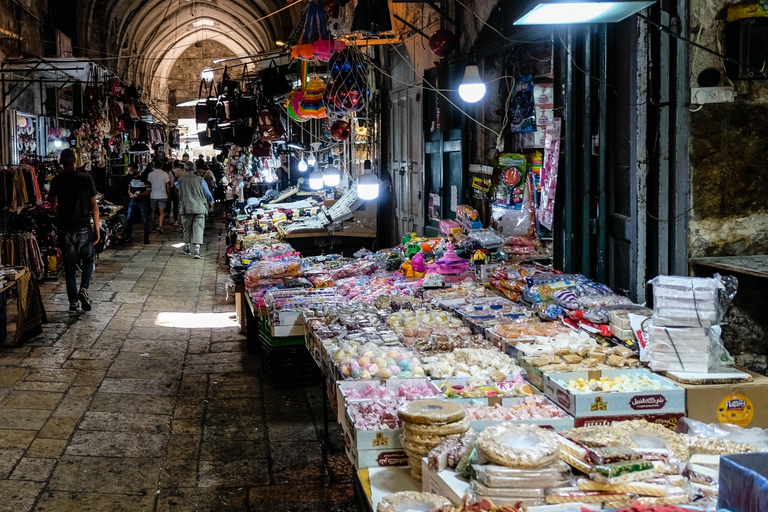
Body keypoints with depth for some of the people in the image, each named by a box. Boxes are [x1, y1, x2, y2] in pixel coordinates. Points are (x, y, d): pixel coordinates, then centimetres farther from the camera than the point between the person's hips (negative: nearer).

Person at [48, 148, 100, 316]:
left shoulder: (56, 181, -2)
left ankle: (73, 304, 7)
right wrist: (97, 230, 1)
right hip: (83, 228, -1)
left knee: (70, 266, 8)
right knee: (88, 260, 18)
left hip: (65, 229, 1)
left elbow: (53, 204, 12)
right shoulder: (86, 179, -6)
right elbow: (94, 206, -5)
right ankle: (83, 289, -4)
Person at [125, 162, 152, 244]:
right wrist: (130, 194, -3)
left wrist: (139, 195, -22)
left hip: (143, 201, -5)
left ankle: (146, 239, 7)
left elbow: (149, 190, -11)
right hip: (133, 201, 5)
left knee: (145, 220, 1)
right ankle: (128, 237, 10)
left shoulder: (144, 178, -10)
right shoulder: (130, 178, 7)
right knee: (129, 219, 2)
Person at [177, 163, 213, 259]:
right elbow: (207, 193, 6)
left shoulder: (181, 180, -1)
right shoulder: (200, 180, -3)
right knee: (198, 228, -2)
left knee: (186, 228, 16)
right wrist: (211, 201, 25)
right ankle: (197, 249, -13)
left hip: (186, 207, 1)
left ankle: (187, 246, 29)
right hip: (199, 207, -1)